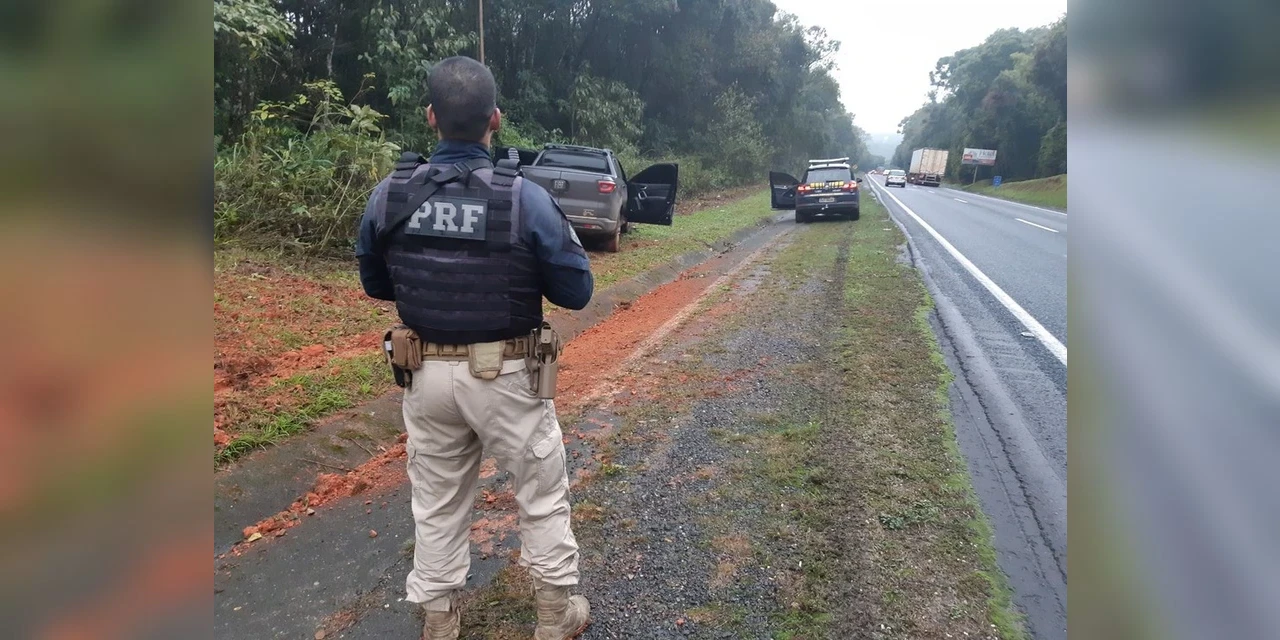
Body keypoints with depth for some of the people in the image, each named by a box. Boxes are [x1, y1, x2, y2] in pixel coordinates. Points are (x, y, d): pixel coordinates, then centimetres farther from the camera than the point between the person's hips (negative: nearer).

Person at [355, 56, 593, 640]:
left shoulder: (389, 193, -6)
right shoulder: (525, 198, -17)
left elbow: (375, 284, 8)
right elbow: (576, 291, -10)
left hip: (427, 372, 4)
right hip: (505, 375, -3)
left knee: (437, 501, 20)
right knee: (542, 496, 16)